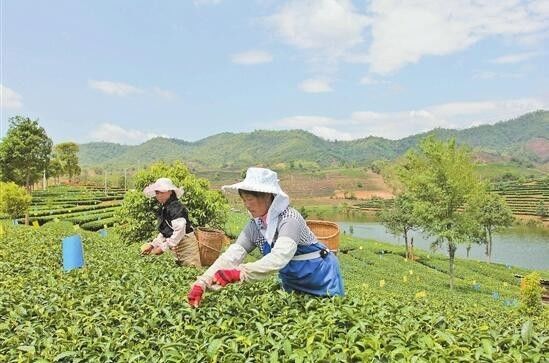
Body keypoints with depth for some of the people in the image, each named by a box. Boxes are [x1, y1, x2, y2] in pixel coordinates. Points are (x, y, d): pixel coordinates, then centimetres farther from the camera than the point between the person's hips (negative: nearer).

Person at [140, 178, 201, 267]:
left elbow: (179, 231, -24)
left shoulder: (176, 207, -17)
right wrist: (153, 244, 7)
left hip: (186, 245, -9)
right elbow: (164, 232, 18)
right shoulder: (163, 209, 12)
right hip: (176, 247, 9)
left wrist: (163, 247, -20)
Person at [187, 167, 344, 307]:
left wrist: (238, 274, -53)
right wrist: (202, 283, -30)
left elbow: (279, 257, -43)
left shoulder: (289, 218, -29)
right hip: (293, 282, 6)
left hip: (322, 279, -6)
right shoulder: (254, 226, -8)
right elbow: (232, 255, -17)